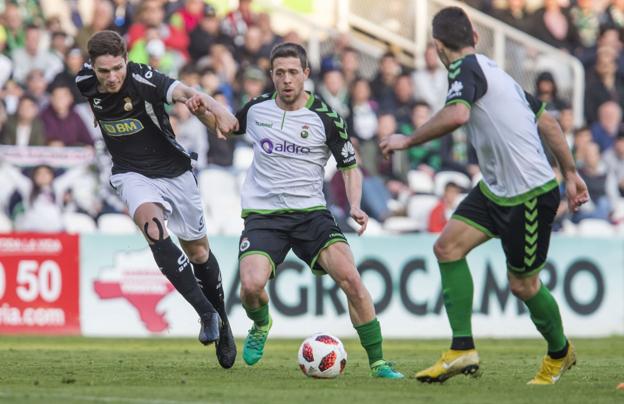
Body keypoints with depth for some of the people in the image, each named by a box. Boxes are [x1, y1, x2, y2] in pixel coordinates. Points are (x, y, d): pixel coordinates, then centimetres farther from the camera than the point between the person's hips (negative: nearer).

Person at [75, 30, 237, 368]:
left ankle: (221, 322, 36)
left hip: (174, 171, -1)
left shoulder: (144, 80, -27)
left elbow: (180, 91, -48)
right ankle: (207, 313, -25)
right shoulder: (84, 83, -13)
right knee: (153, 229, -29)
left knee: (198, 251, 11)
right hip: (132, 174, 1)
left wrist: (200, 101, -66)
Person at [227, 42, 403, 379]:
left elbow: (349, 166, 5)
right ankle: (260, 326, 14)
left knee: (351, 279, -20)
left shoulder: (325, 117, -4)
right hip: (263, 216, 1)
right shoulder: (257, 108, 4)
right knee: (251, 285, -24)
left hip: (311, 213, -1)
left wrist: (355, 206, -11)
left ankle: (377, 363, -8)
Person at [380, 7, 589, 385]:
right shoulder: (493, 71, 14)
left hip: (530, 194, -9)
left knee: (523, 284, 5)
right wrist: (570, 172, 22)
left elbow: (457, 114, -36)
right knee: (448, 246, -2)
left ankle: (560, 352, 30)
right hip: (496, 188, 9)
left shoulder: (466, 69, -15)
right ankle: (463, 350, -3)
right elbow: (547, 119, 17)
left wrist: (408, 140, -23)